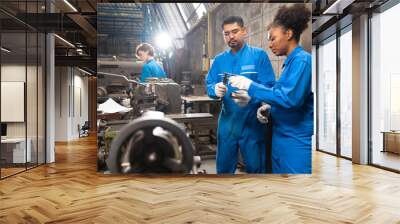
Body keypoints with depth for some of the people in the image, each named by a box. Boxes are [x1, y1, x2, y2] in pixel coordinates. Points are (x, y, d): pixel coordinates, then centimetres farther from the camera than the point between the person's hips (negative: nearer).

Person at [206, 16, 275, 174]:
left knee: (254, 167, 11)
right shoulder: (219, 60, 9)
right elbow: (209, 85, 5)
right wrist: (215, 89, -20)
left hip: (251, 122, -3)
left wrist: (251, 97, -33)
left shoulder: (259, 55, -5)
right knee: (224, 167, 16)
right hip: (227, 122, 4)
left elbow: (269, 87, -13)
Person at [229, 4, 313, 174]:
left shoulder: (302, 60, -14)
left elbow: (291, 98, -25)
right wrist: (268, 107, 2)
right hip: (281, 138, 9)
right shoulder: (291, 61, 13)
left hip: (296, 142, -9)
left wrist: (251, 86, -20)